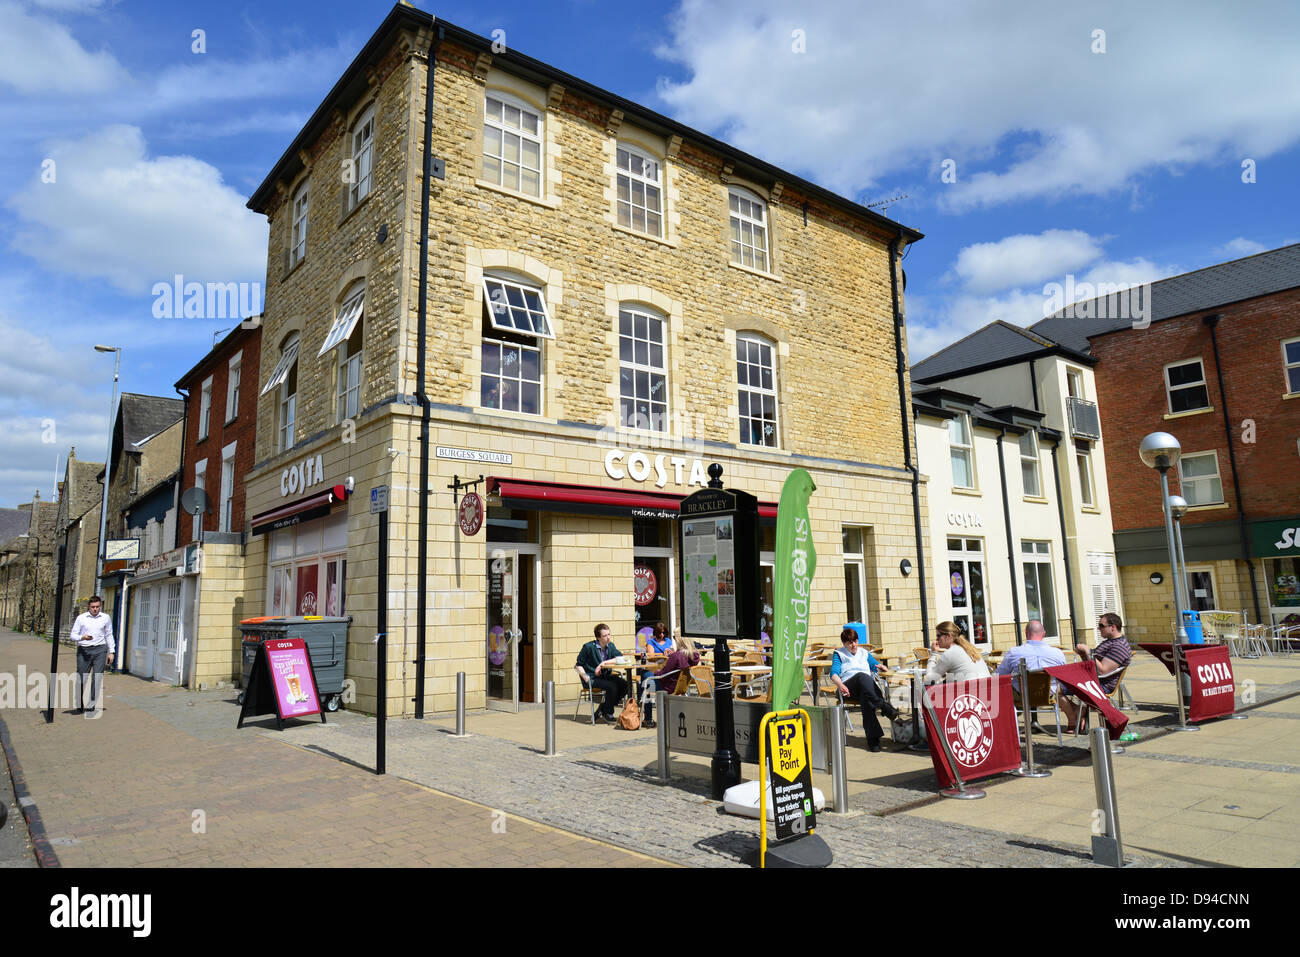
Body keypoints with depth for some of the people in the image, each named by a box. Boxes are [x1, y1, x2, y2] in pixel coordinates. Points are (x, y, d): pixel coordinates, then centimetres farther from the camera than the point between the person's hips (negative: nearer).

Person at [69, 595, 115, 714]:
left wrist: (111, 652, 12)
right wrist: (82, 637, -16)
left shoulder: (106, 618, 9)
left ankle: (93, 704, -7)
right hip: (83, 650, 0)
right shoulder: (81, 618, 5)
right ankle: (79, 706, 14)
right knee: (81, 679, 2)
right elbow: (73, 635, 5)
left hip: (99, 650, 0)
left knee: (97, 677, -9)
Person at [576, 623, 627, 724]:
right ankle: (608, 714, -7)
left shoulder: (610, 646, 7)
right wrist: (585, 677, -17)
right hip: (593, 678, -6)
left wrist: (604, 663, -20)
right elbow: (579, 664, -1)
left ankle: (602, 711, -5)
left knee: (624, 685, -17)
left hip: (606, 676, 6)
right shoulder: (589, 647, -8)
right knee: (612, 686, -30)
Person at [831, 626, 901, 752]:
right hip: (849, 687, -3)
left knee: (866, 697, -37)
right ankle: (884, 706, -54)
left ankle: (873, 738, -49)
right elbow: (834, 673, 3)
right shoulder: (839, 654, 20)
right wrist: (840, 685, -19)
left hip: (869, 685, 3)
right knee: (862, 676, -38)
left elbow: (876, 665, 22)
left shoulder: (864, 652, 31)